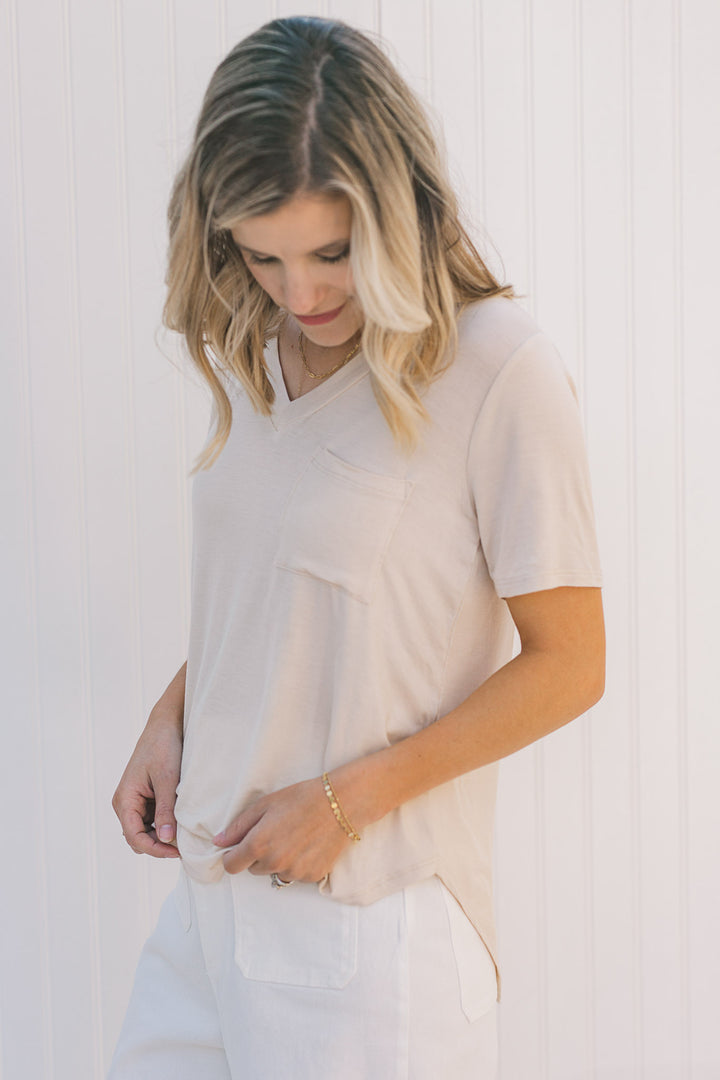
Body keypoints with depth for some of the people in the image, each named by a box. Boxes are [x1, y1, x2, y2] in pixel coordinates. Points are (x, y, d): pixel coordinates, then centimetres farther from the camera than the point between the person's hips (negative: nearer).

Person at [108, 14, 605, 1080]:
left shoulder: (501, 369, -16)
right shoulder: (253, 349, 7)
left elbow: (567, 664, -12)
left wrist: (352, 795, -15)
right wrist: (170, 720, 4)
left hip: (374, 912, -6)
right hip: (214, 882, 7)